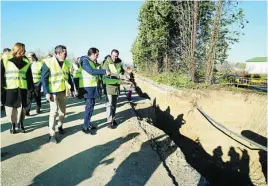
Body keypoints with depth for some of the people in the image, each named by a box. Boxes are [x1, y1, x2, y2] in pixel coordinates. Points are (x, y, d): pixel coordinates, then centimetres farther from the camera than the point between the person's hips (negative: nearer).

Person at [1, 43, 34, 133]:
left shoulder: (26, 62, 8)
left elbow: (29, 76, 11)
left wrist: (31, 87, 8)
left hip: (22, 88, 2)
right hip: (10, 88, -2)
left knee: (22, 107, 7)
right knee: (11, 106, 4)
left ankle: (20, 124, 23)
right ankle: (13, 124, 21)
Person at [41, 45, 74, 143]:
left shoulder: (66, 63, 5)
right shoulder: (49, 62, -14)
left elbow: (68, 77, 13)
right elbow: (44, 78, -13)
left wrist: (71, 89, 12)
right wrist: (46, 92, -18)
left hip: (63, 91, 6)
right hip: (53, 91, -6)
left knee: (63, 110, 14)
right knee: (54, 111, -6)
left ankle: (60, 126, 37)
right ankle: (52, 134, 3)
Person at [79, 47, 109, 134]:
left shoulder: (92, 62, 17)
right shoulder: (85, 61, -13)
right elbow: (91, 71, -26)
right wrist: (104, 71, -25)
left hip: (92, 86, 10)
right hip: (87, 87, -10)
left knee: (91, 105, 14)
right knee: (89, 106, -9)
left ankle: (88, 124, 25)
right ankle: (85, 127, -3)